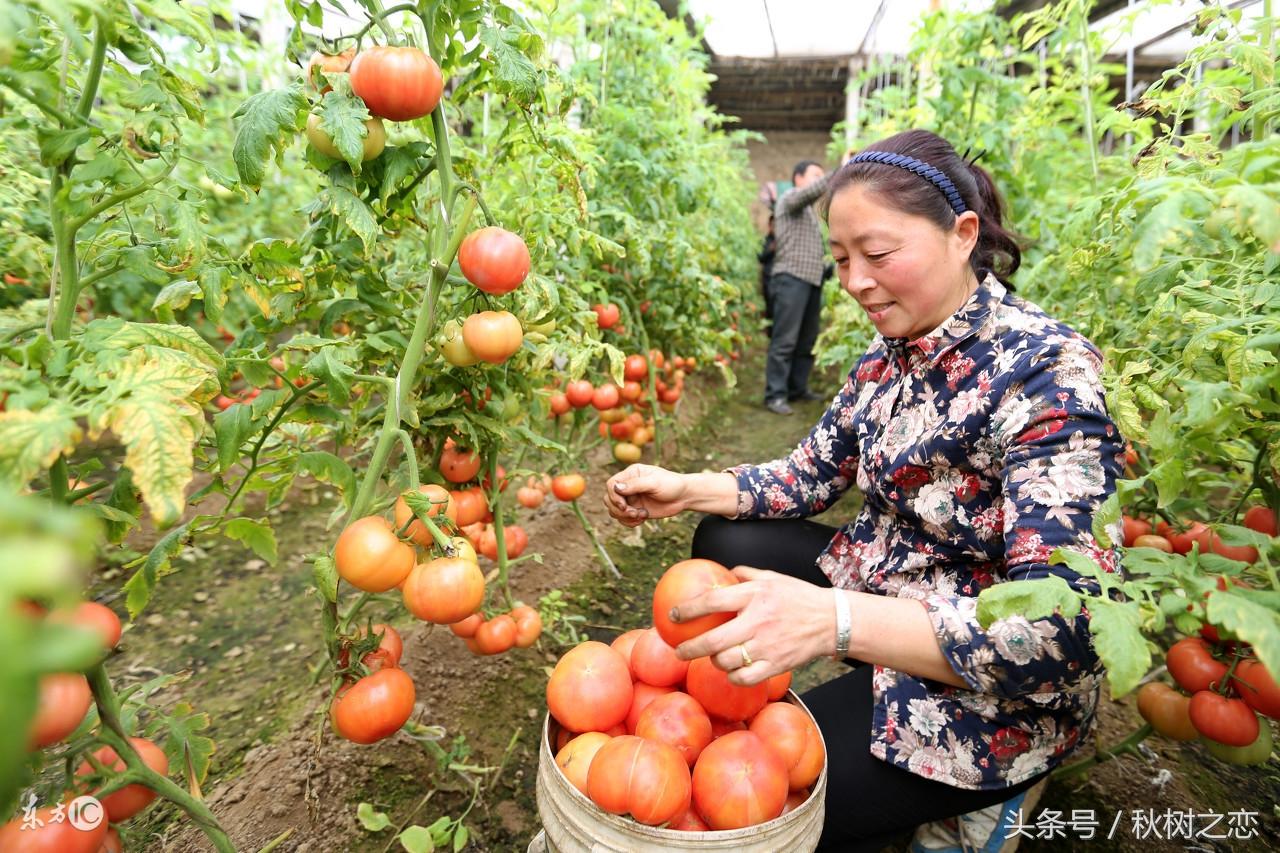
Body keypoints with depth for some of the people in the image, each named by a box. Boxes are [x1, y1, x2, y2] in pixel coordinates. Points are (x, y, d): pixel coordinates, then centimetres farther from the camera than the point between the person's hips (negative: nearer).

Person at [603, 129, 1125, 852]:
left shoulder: (1046, 372, -25)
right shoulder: (893, 348, -1)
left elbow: (1060, 628, -33)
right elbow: (813, 475, 6)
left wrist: (833, 620, -47)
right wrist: (684, 489, -9)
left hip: (996, 692, -7)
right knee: (724, 543, 9)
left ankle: (978, 795, 10)